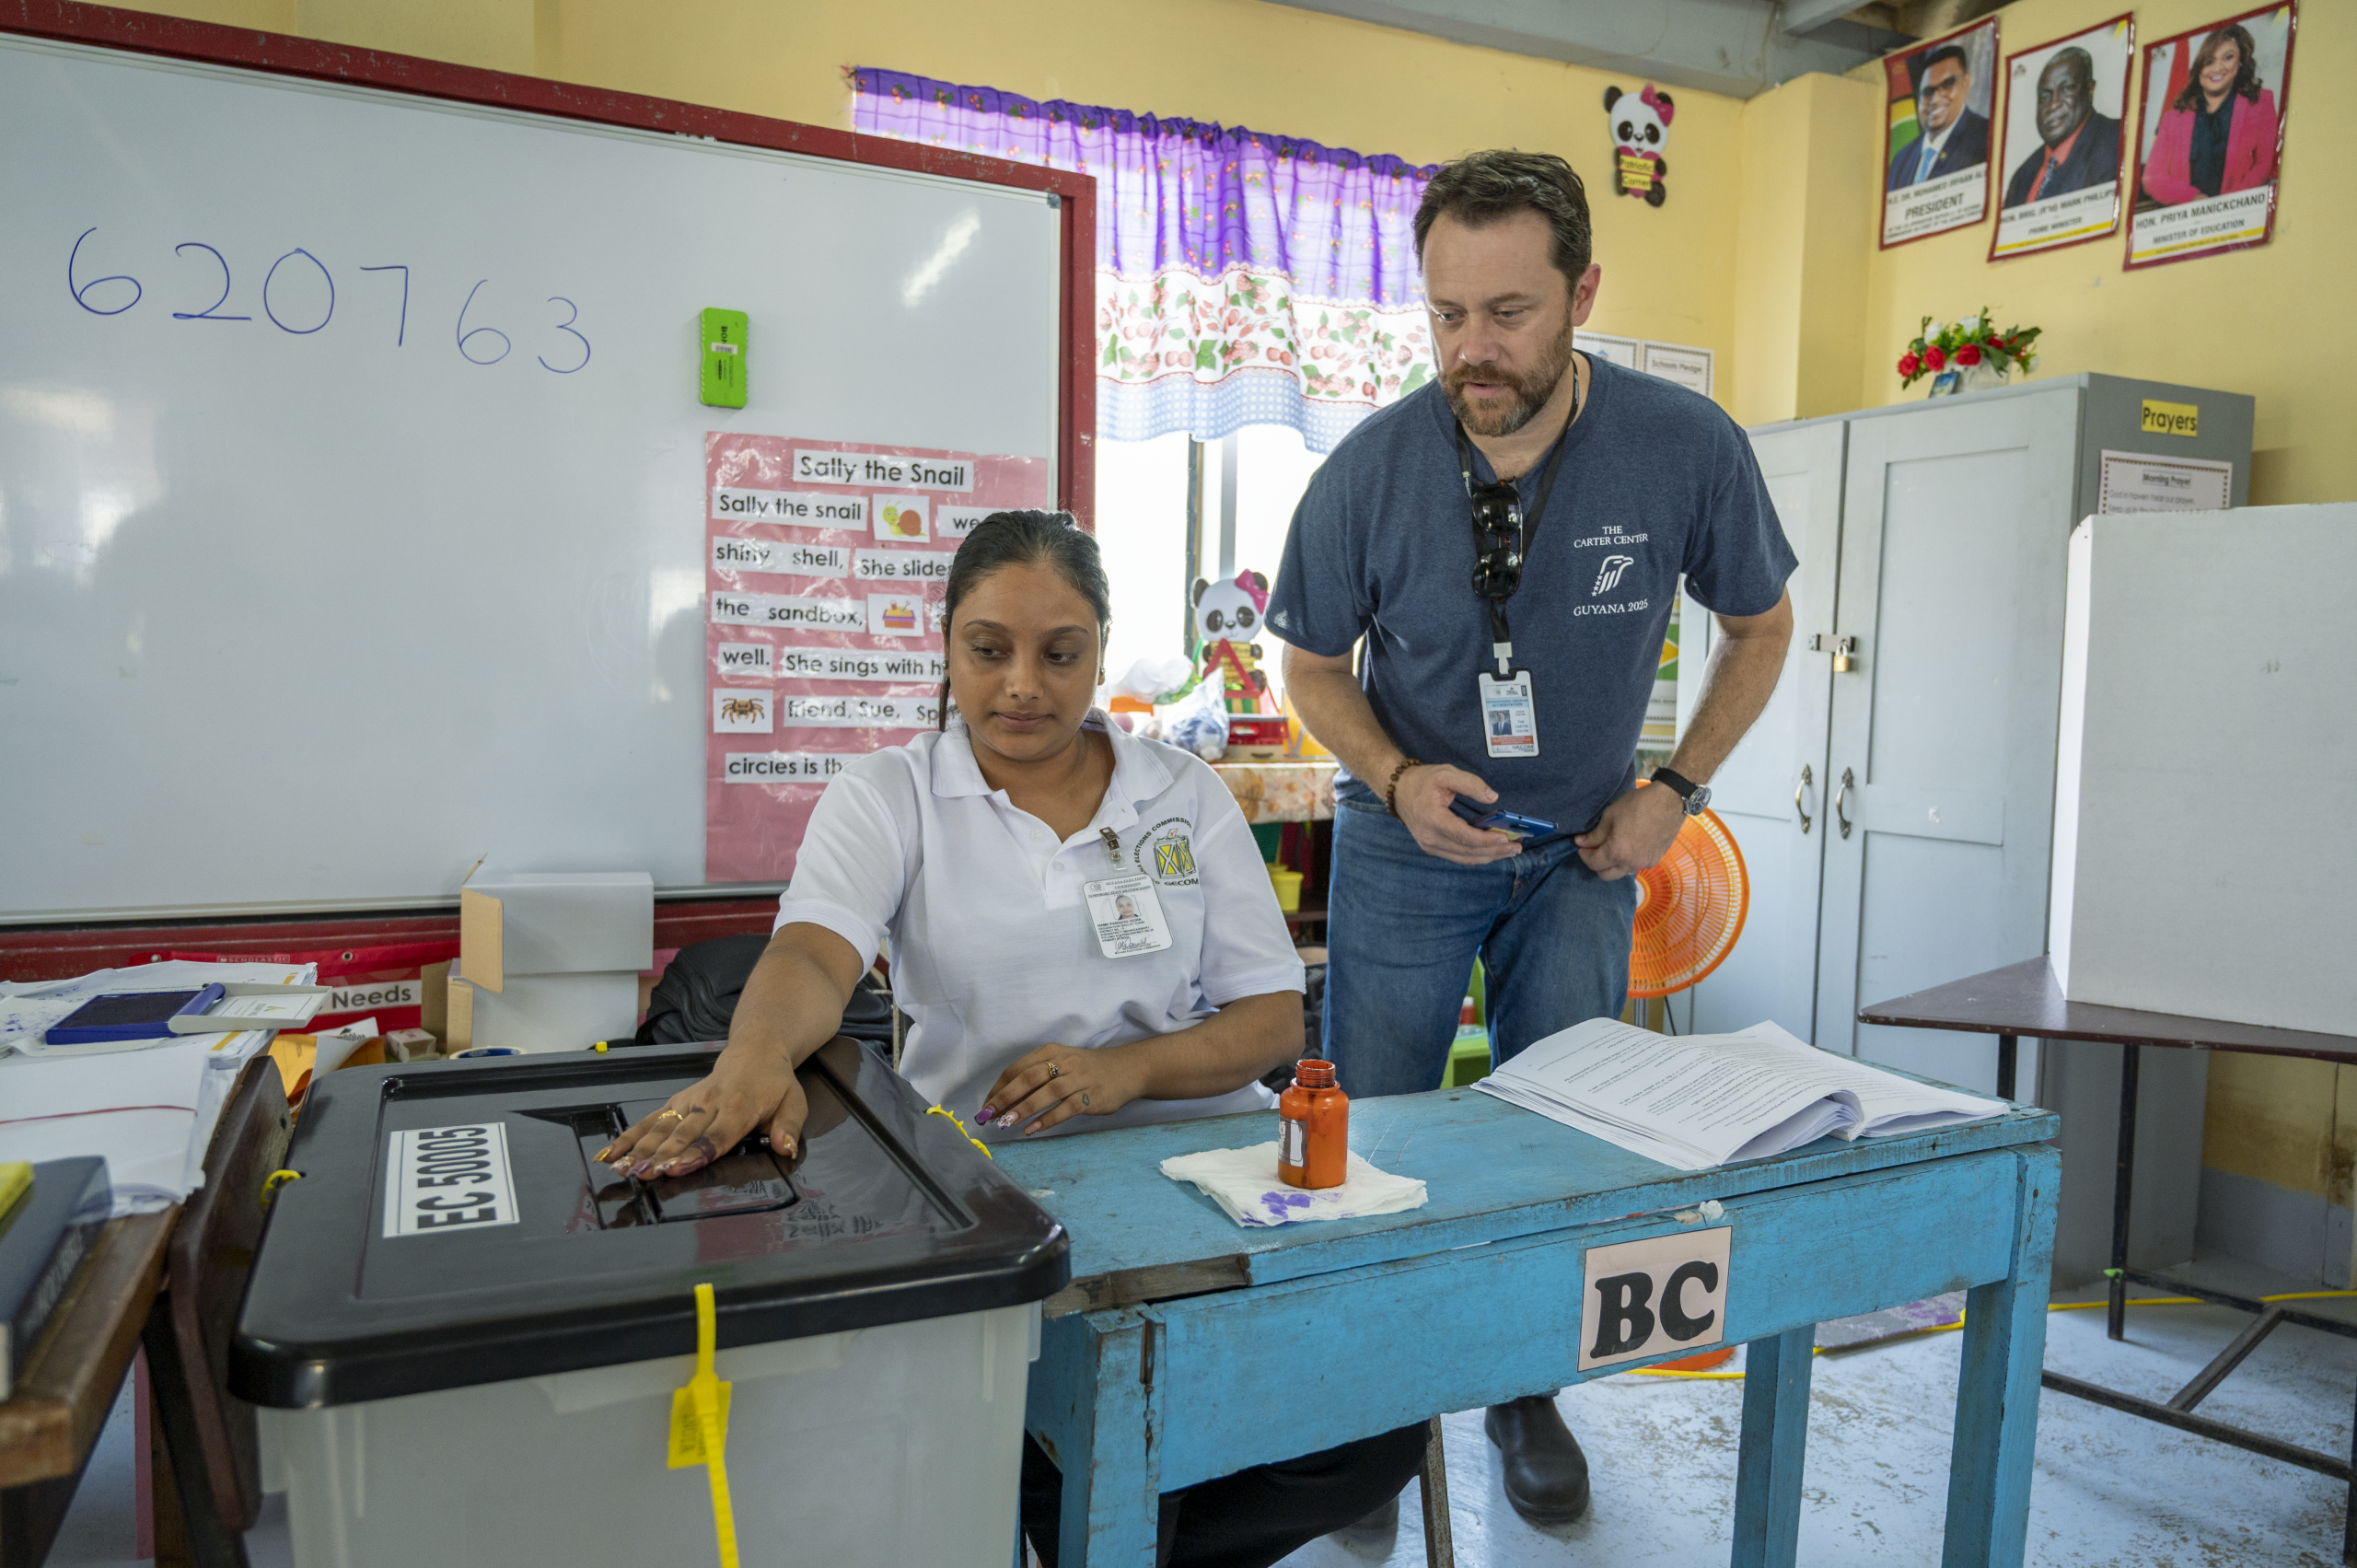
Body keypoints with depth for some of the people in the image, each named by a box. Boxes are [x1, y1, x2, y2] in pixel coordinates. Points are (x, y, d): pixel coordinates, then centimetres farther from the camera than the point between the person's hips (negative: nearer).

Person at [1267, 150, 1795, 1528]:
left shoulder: (1689, 448, -18)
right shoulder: (1369, 472, -20)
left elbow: (1762, 628, 1)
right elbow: (1315, 666, -3)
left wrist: (1676, 791, -8)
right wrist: (1400, 780, -20)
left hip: (1585, 847, 1)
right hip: (1407, 843, 0)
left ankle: (1529, 1389, 33)